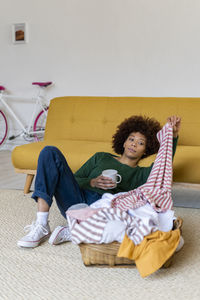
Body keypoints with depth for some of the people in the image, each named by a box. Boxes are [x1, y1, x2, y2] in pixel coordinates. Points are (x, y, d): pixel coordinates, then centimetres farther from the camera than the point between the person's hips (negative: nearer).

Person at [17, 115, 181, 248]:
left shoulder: (141, 174, 20)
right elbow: (75, 179, 18)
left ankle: (71, 232, -23)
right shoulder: (102, 157, 27)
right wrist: (92, 182, -4)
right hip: (76, 202, 3)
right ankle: (42, 226, -22)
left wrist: (174, 135, -15)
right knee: (50, 152, -12)